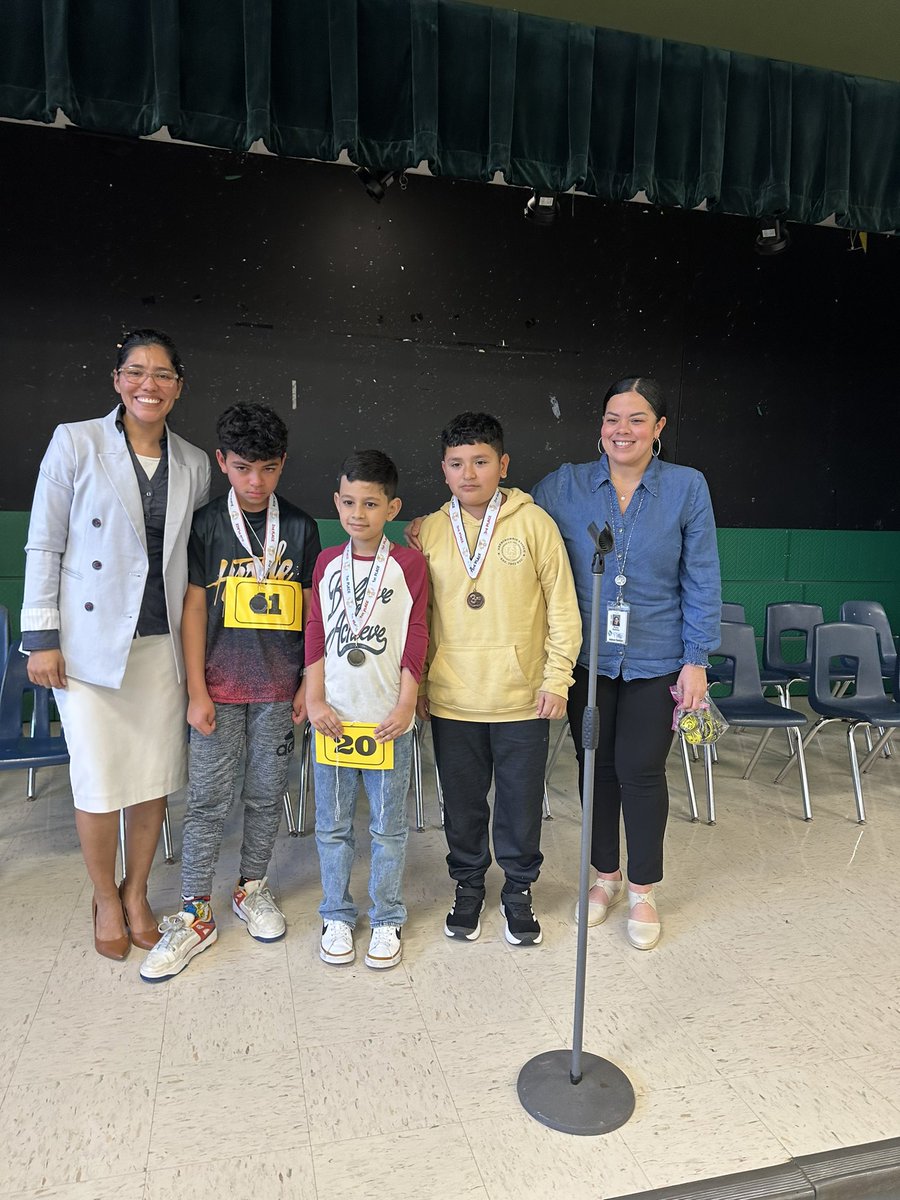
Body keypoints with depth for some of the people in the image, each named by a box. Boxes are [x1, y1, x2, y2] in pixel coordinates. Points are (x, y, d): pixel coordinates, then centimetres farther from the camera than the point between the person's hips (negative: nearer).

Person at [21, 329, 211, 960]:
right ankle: (106, 899, 29)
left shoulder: (194, 464, 7)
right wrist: (42, 636, -6)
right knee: (100, 781, 4)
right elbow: (44, 545, -2)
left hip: (162, 643, 3)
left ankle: (137, 892, 33)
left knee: (156, 778, 10)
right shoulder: (76, 442, -3)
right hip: (91, 641, -3)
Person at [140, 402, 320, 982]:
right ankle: (196, 916, 16)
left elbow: (311, 608, 6)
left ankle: (253, 888, 31)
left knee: (266, 795, 12)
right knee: (208, 799, 4)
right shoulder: (205, 524, -2)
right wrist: (196, 691, -6)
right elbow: (193, 608, -2)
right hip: (220, 687, -1)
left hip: (280, 688, 2)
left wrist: (309, 683, 2)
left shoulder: (300, 527, 3)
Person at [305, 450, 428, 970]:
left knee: (389, 826, 9)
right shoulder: (327, 563, 5)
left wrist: (405, 706, -8)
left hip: (388, 717, -2)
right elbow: (316, 635, 5)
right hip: (334, 715, 3)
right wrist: (314, 700, -2)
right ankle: (337, 916, 29)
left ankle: (387, 919, 26)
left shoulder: (409, 564, -3)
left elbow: (416, 641, -4)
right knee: (333, 825, 12)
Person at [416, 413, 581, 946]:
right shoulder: (427, 532, 2)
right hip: (452, 700, 2)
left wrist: (557, 679, -5)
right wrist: (416, 683, 6)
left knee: (522, 803, 12)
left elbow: (562, 606, -3)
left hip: (522, 698, -2)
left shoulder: (534, 523, -5)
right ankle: (468, 886, 37)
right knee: (463, 803, 15)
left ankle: (519, 890, 34)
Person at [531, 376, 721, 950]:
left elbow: (702, 580, -2)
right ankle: (606, 876, 34)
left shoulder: (688, 487, -4)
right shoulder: (566, 485, -1)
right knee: (596, 766, 12)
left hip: (655, 661, -2)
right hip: (588, 658, 2)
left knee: (641, 770, 2)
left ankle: (643, 891, 25)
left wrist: (697, 659, -4)